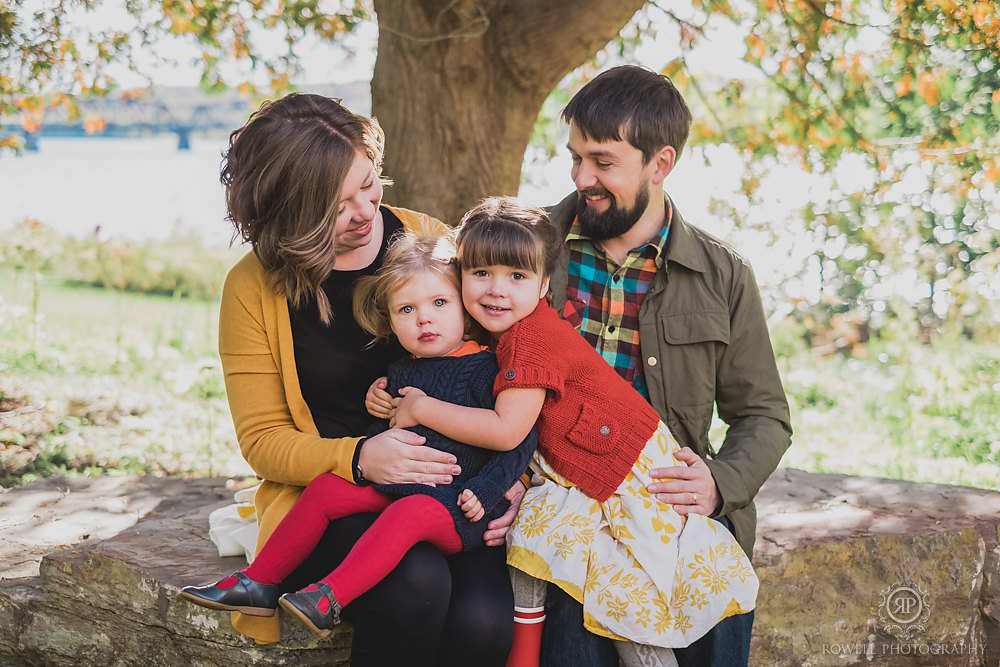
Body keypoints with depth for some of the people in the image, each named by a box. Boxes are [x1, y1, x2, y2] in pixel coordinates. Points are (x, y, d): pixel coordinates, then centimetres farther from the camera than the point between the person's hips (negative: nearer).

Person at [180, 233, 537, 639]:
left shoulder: (486, 370, -7)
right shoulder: (400, 373, 13)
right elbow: (382, 432, 23)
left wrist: (483, 491, -18)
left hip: (458, 508, -7)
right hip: (398, 487, 7)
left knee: (410, 513, -35)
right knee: (325, 487, -4)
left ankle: (330, 597, -45)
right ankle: (259, 583, 0)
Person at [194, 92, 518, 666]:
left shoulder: (429, 242, 4)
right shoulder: (253, 289, -2)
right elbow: (263, 440, 0)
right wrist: (358, 458, -21)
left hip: (446, 488, 2)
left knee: (482, 621, -28)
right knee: (415, 584, -33)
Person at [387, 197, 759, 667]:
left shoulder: (532, 336, -24)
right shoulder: (500, 330, 5)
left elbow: (505, 430, -26)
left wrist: (421, 408, -17)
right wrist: (393, 394, 5)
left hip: (627, 475, -9)